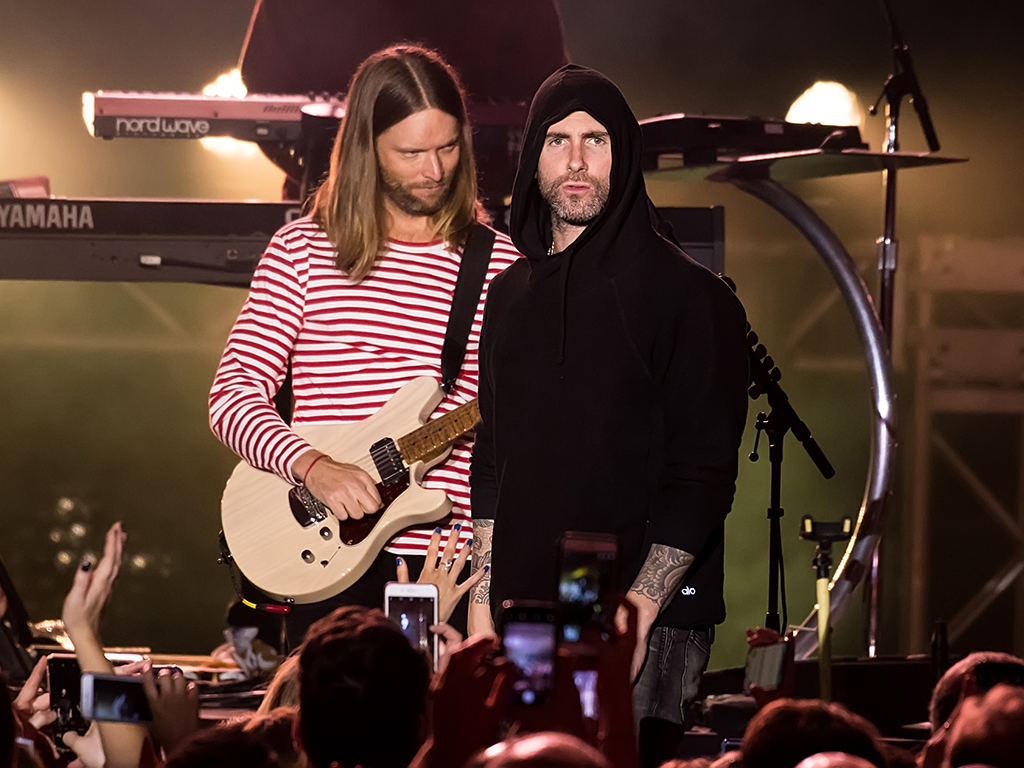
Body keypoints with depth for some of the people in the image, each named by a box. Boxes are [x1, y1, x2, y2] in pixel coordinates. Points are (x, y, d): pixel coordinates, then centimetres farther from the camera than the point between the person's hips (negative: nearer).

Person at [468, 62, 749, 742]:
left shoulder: (689, 296, -4)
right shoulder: (512, 293, 14)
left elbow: (704, 476, -9)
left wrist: (637, 613, -16)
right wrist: (481, 606, 10)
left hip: (650, 623, -5)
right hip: (523, 615, 5)